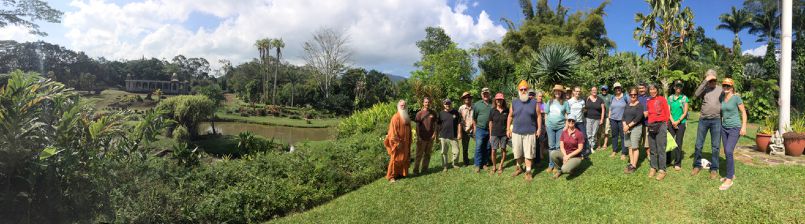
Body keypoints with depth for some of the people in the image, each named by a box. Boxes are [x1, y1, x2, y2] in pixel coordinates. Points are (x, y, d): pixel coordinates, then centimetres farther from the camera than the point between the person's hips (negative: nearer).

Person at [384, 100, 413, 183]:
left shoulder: (407, 117, 13)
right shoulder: (396, 117, -12)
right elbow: (393, 131, -17)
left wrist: (409, 141, 16)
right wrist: (397, 142, -20)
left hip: (405, 143, 8)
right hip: (397, 142, -8)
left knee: (405, 158, 10)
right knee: (395, 159, -5)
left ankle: (400, 173, 22)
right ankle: (391, 176, 1)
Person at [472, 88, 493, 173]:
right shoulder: (477, 104, 1)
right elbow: (474, 118, 4)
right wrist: (475, 128, 2)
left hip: (490, 130, 2)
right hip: (480, 129, -2)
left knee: (487, 148, 9)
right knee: (479, 147, -3)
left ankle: (485, 163, 21)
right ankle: (477, 165, 4)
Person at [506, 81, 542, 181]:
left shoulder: (534, 102, 1)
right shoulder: (514, 103, 6)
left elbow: (538, 116, 4)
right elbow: (510, 116, 10)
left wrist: (539, 129, -1)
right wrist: (508, 129, 6)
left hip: (530, 133, -2)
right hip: (516, 132, 2)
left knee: (529, 153, 0)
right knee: (517, 152, 11)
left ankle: (528, 171, 9)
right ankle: (519, 167, 32)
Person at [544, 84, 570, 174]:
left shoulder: (565, 102, 1)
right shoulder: (550, 102, 6)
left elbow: (567, 114, 5)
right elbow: (546, 114, 9)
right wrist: (546, 124, 4)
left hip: (561, 126, -1)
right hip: (550, 126, 1)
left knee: (559, 146, 2)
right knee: (551, 146, 5)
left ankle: (557, 165, 11)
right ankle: (551, 165, 12)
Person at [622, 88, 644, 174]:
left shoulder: (639, 105, -6)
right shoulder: (627, 105, 14)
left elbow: (638, 118, -15)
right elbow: (624, 116, 11)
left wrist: (629, 125, -15)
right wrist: (624, 125, -6)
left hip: (636, 127, -6)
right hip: (627, 128, 6)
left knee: (635, 147, -5)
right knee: (629, 146, 8)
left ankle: (634, 166, -2)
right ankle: (631, 163, 15)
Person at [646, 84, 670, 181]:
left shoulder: (662, 99, 1)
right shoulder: (648, 101, 14)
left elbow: (667, 113, 2)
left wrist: (664, 124, 2)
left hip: (661, 125, -5)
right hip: (651, 126, 5)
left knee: (661, 149, -6)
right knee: (652, 149, 7)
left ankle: (662, 170, -2)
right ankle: (653, 168, 14)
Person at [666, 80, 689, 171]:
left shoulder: (684, 98, 2)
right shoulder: (670, 98, 7)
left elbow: (685, 112, -1)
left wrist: (678, 121, -11)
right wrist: (672, 121, -9)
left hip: (681, 123, -1)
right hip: (671, 123, 2)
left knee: (678, 143, 0)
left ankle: (677, 163, 7)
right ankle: (668, 160, 10)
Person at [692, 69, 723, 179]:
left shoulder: (721, 89, 5)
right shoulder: (704, 89, 3)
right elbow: (696, 94, -19)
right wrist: (705, 81, -20)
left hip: (716, 120, 0)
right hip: (703, 120, 0)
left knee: (715, 147, 4)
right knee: (698, 145, 6)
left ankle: (714, 169, 13)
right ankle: (697, 165, 20)